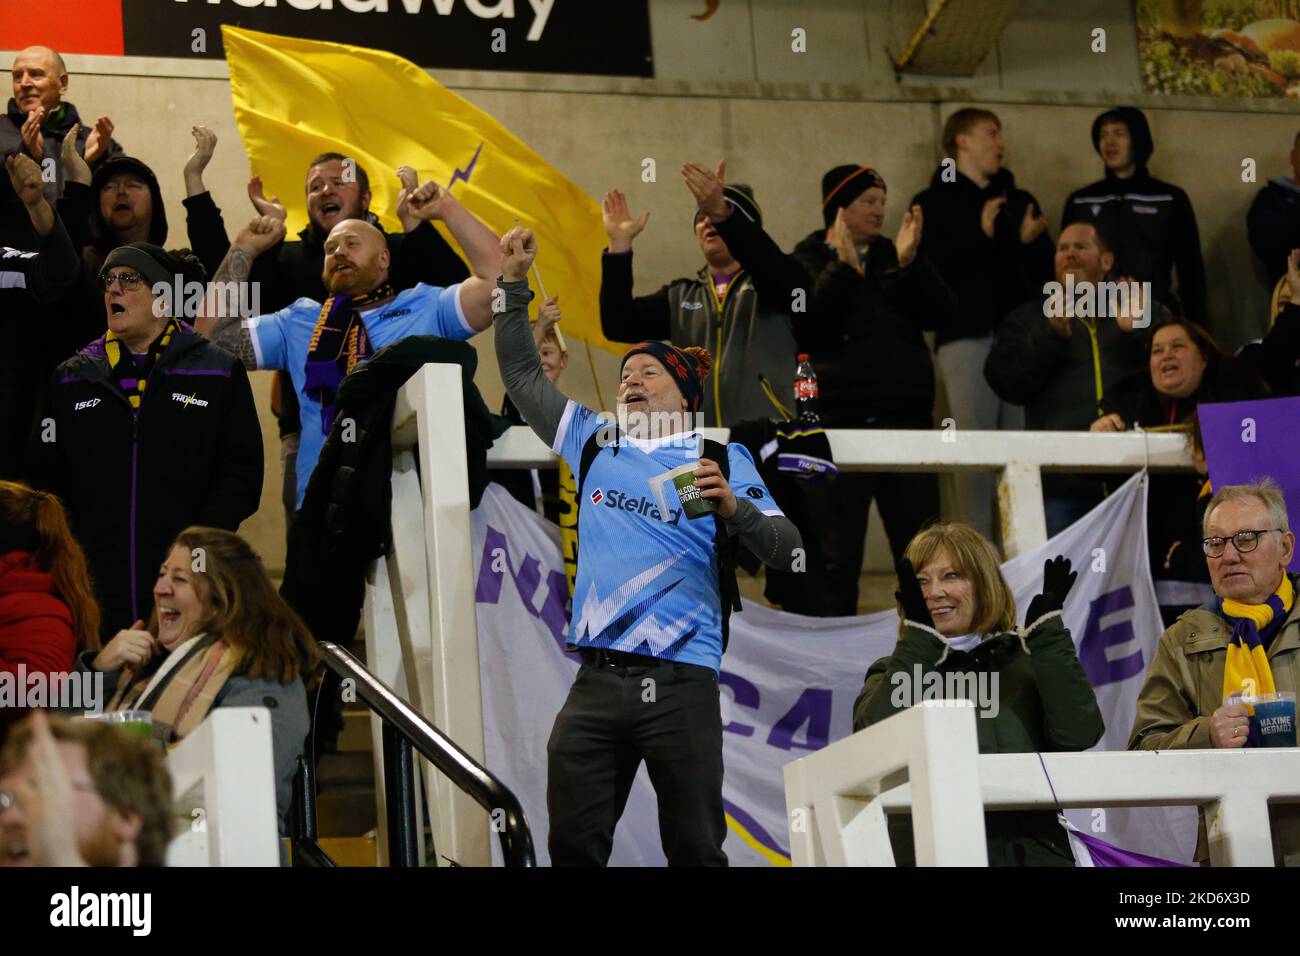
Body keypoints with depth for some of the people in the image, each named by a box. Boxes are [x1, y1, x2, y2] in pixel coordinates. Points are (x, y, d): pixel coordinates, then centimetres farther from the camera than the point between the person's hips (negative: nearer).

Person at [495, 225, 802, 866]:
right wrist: (515, 284, 19)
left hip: (681, 685, -3)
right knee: (573, 848, 3)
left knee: (695, 851, -2)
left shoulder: (722, 460, 6)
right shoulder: (596, 445, 17)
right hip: (596, 680, 4)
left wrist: (735, 509, -18)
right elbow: (523, 378, 26)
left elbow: (789, 554, 0)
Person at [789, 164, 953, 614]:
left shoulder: (892, 258, 15)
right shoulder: (807, 262, 5)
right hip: (838, 424, -4)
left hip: (905, 419, 4)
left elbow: (940, 312, 1)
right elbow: (804, 327, -13)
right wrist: (842, 268, -19)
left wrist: (910, 262, -12)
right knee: (835, 558, -1)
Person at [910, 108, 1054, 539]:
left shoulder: (1019, 201, 23)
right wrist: (981, 235, -17)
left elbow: (1046, 272, 18)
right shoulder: (933, 203, 10)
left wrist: (1031, 241, -3)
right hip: (967, 336, -4)